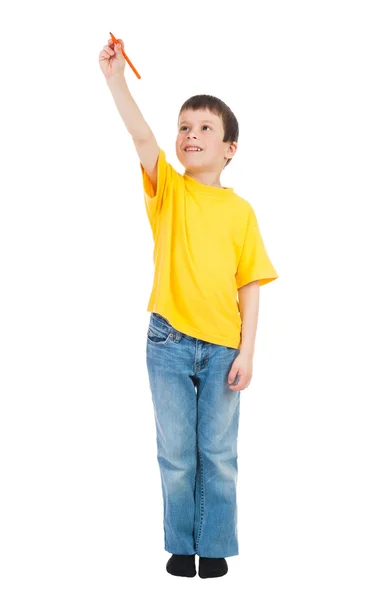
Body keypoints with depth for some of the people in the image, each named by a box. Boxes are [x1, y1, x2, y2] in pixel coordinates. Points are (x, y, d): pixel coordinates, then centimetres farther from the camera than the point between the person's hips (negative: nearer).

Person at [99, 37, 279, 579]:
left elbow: (250, 285, 1)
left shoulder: (240, 211, 1)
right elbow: (141, 136, -18)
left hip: (223, 346, 0)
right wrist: (116, 79, -31)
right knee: (176, 453, 8)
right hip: (169, 341, 0)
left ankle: (214, 547, 21)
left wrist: (246, 351, -5)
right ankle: (180, 545, 23)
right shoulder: (167, 189, 0)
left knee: (218, 453, 7)